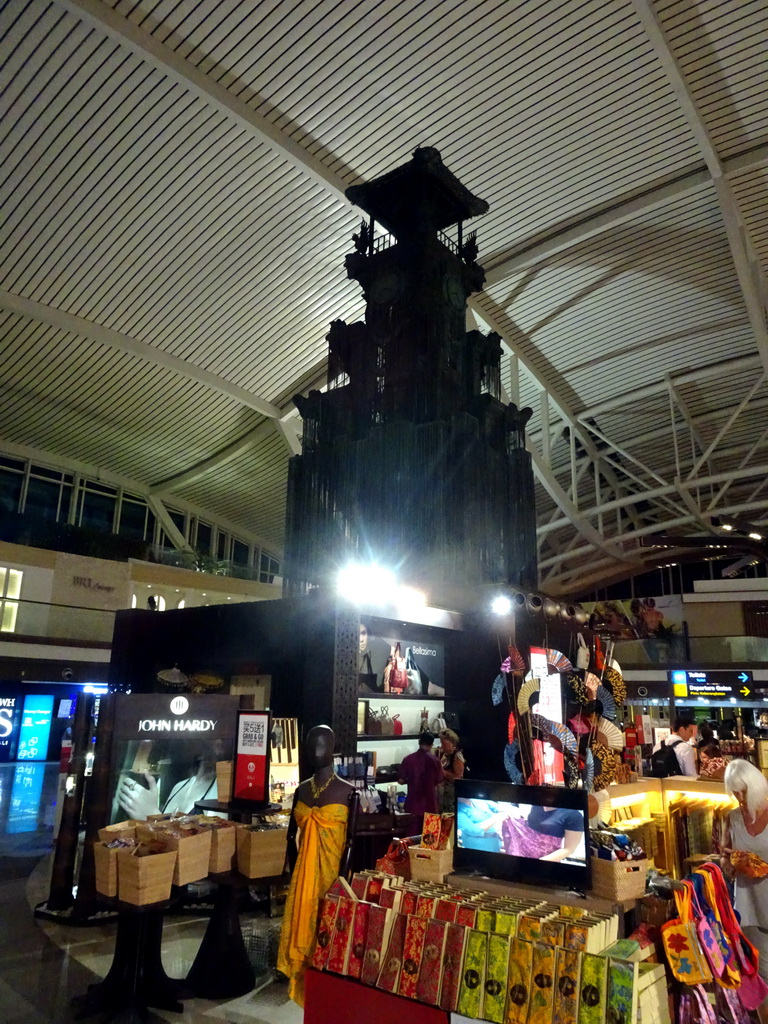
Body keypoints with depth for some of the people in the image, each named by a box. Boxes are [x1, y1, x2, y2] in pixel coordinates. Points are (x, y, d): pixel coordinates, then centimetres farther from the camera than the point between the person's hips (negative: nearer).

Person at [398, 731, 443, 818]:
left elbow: (401, 781, -2)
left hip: (412, 801, 1)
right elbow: (438, 782, -1)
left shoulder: (408, 759, -7)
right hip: (429, 801, -1)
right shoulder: (434, 760, -8)